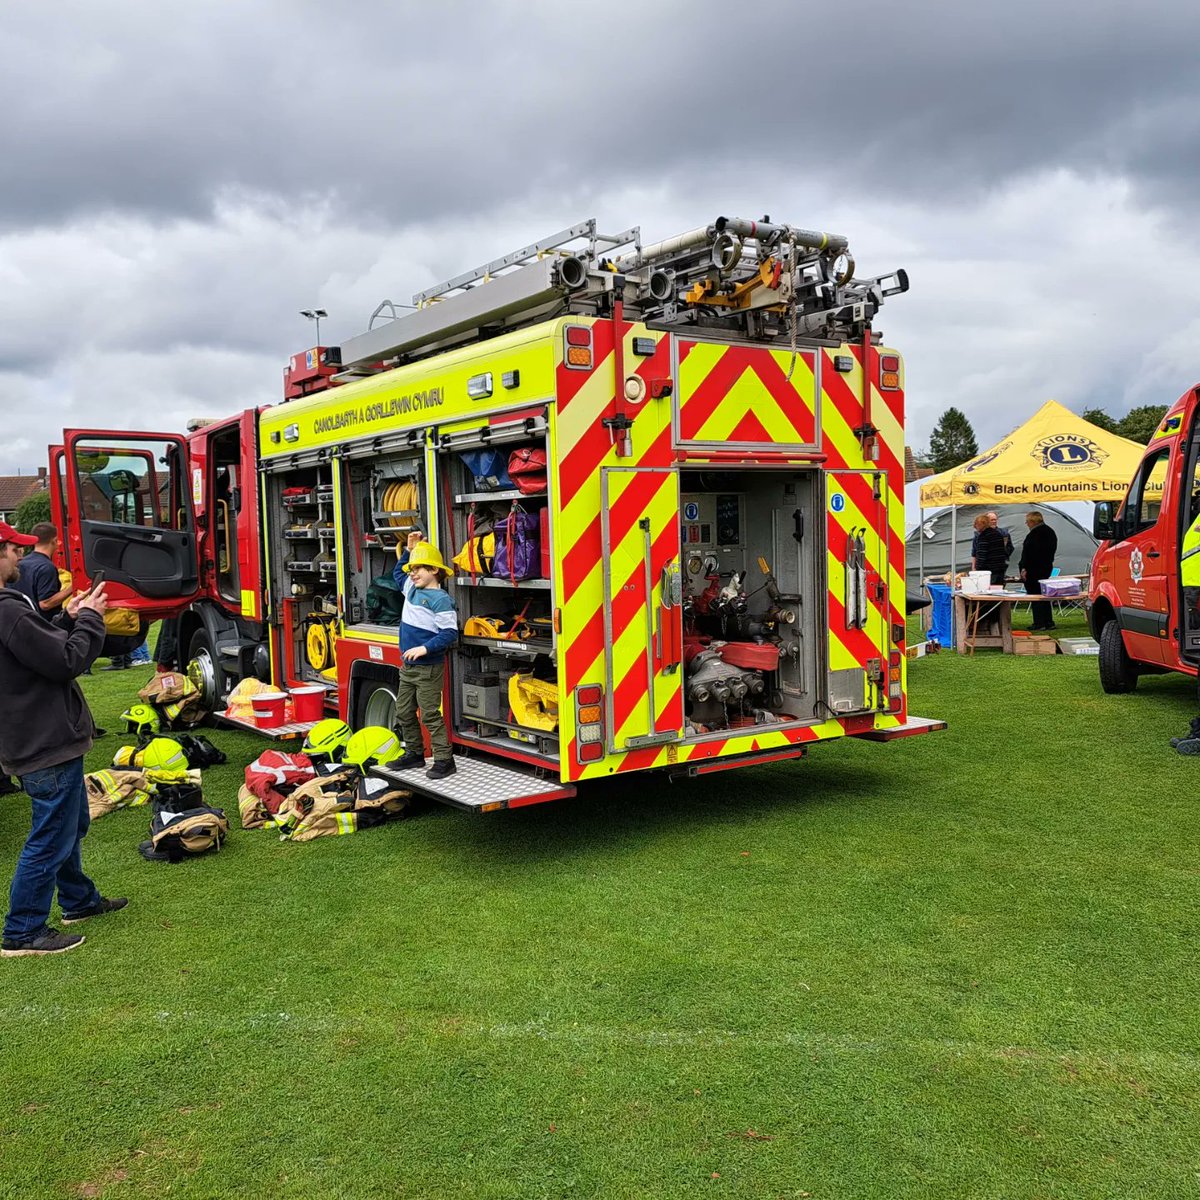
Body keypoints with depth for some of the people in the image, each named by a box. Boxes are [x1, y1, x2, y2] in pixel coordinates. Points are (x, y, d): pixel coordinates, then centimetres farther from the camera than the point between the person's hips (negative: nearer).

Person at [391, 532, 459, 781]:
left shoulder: (440, 599, -17)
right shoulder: (412, 590, 10)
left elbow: (449, 633, -22)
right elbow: (398, 573, 31)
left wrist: (425, 648, -28)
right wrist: (409, 550, 20)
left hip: (427, 669, -9)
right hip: (407, 666, 9)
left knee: (430, 715, -7)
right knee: (404, 713, 16)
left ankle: (444, 760, 0)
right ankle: (414, 753, 30)